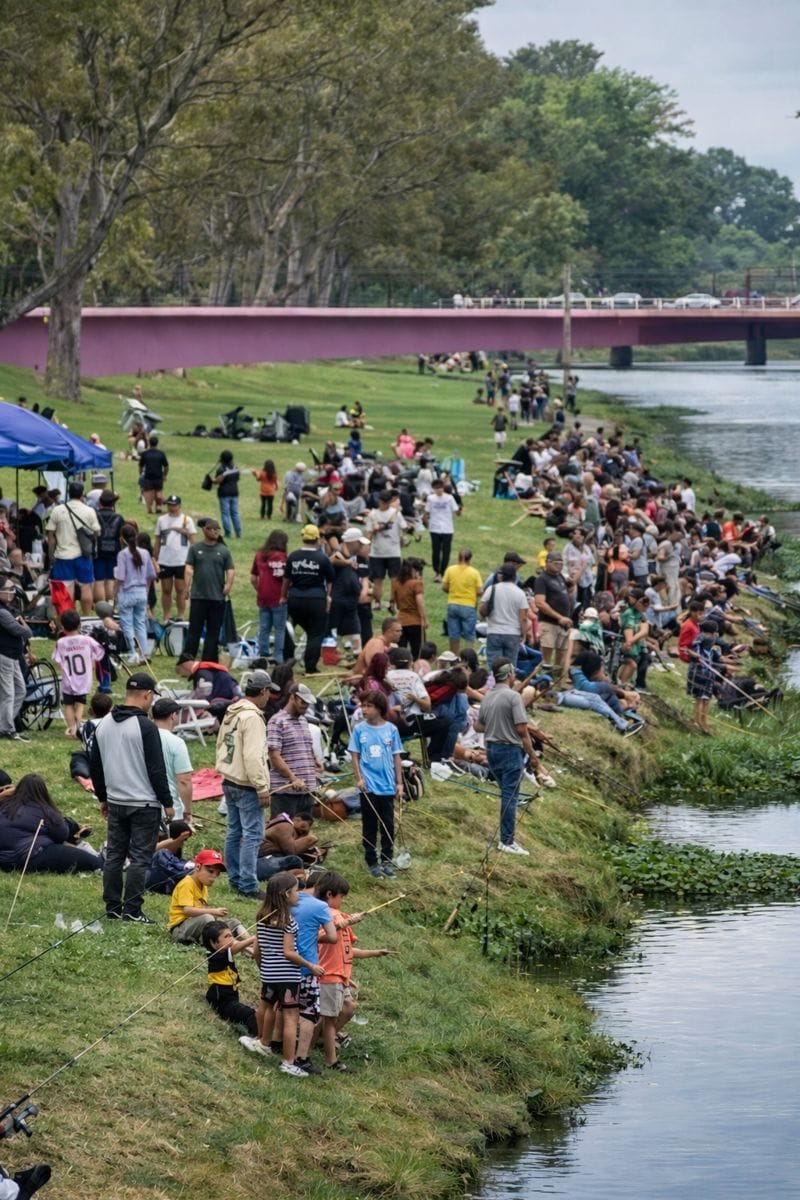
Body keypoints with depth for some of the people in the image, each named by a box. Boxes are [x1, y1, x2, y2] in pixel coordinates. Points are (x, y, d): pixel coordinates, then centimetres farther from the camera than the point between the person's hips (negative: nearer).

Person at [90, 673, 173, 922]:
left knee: (114, 855, 12)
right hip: (144, 803, -7)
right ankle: (132, 910, -5)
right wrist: (167, 803, -7)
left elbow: (95, 765, 16)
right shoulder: (145, 726, -16)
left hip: (115, 801, 7)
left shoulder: (103, 725, 7)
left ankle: (112, 908, 14)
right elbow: (156, 769, -15)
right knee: (139, 857, -3)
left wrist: (103, 797, 26)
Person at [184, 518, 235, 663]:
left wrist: (229, 584, -14)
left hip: (217, 597, 1)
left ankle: (209, 661, 10)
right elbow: (189, 568, 0)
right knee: (194, 630, -1)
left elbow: (230, 570, 4)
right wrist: (187, 586, -12)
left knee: (214, 632, 5)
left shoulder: (224, 551, 8)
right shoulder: (195, 548, 6)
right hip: (198, 596, -1)